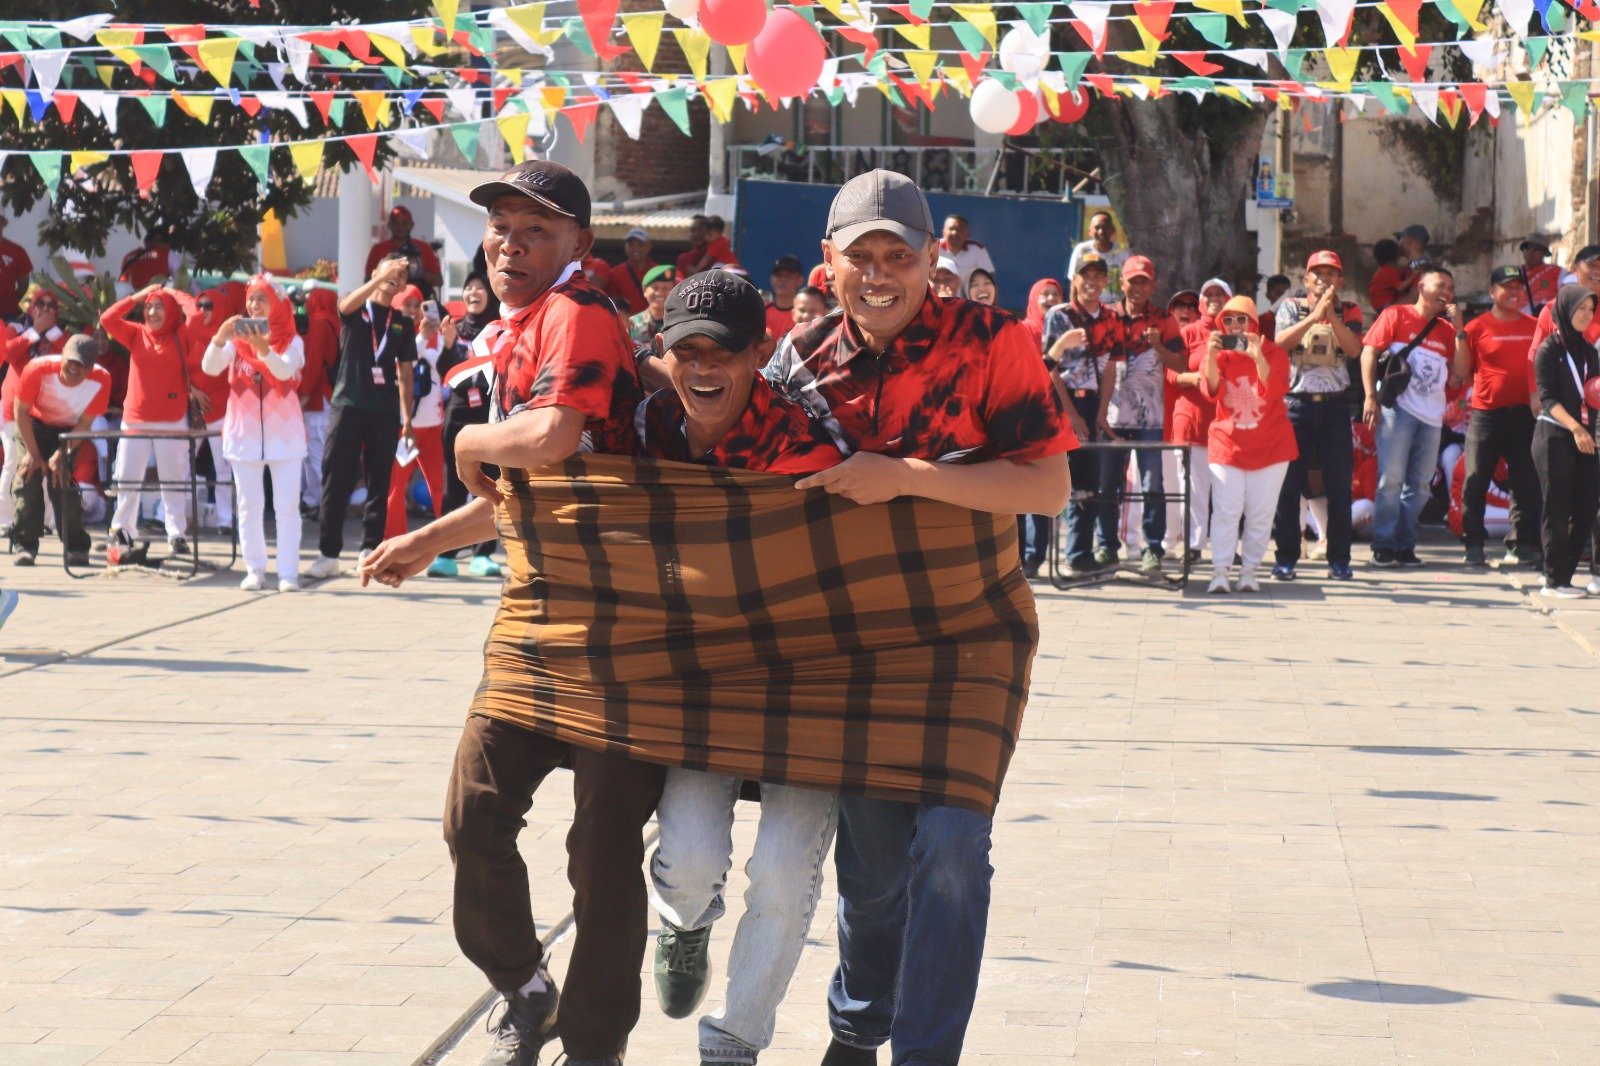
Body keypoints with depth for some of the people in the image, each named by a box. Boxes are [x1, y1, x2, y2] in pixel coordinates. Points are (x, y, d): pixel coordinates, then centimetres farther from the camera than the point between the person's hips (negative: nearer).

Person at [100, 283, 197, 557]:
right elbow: (107, 320, -7)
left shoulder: (182, 338, 0)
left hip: (173, 421, -2)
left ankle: (176, 534, 7)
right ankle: (122, 530, 15)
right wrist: (137, 297, -6)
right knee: (127, 478, 6)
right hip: (135, 419, 2)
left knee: (173, 480, 3)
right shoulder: (136, 334, 4)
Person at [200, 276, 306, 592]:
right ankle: (255, 569, 9)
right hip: (245, 432, 2)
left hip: (284, 433, -2)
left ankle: (289, 572, -2)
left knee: (287, 506, -3)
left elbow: (285, 370, -19)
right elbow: (210, 367, -10)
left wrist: (264, 349, -38)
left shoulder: (292, 341, 0)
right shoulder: (237, 338, 4)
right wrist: (220, 338, -29)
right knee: (249, 506, 4)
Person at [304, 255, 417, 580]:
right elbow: (349, 303, -20)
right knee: (336, 481, -4)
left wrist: (407, 415, 6)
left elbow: (404, 372, 13)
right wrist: (382, 276, -32)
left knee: (379, 483, 4)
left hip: (385, 410, 2)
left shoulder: (403, 324, 12)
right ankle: (328, 553, -2)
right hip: (348, 403, -2)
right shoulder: (355, 310, 5)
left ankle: (370, 549, 11)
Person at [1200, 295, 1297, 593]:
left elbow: (1275, 391, -17)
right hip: (1227, 443, 0)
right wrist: (1211, 356, -28)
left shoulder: (1273, 353, 1)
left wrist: (1258, 357, -30)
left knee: (1261, 513, 1)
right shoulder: (1217, 352, 3)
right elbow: (1211, 392, -14)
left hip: (1270, 444, 0)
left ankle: (1249, 571, 9)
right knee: (1226, 510, -10)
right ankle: (1220, 572, -10)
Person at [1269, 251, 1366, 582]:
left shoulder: (1348, 313, 10)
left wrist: (1331, 314, -14)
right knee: (1289, 482, -1)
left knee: (1339, 483, 0)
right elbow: (1280, 341, -11)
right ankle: (1285, 558, 5)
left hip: (1334, 405, 1)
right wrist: (1315, 314, -18)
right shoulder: (1291, 307, 7)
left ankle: (1339, 559, 7)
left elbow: (1354, 349, -7)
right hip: (1296, 402, -1)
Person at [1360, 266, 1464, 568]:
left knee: (1420, 483, 6)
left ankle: (1405, 545, 12)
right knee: (1391, 478, -7)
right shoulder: (1396, 315, 2)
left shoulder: (1446, 328, 15)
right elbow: (1368, 352, -4)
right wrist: (1371, 398, -13)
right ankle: (1383, 545, -3)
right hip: (1398, 408, -5)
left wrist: (1458, 328, 2)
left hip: (1431, 415, 5)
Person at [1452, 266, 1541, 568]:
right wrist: (1459, 335, -10)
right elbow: (1462, 373, -3)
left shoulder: (1534, 327, 11)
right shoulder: (1477, 328, 0)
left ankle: (1522, 544, 10)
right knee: (1476, 482, -1)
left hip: (1524, 415, 3)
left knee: (1527, 482, 3)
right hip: (1486, 415, -3)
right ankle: (1473, 546, 5)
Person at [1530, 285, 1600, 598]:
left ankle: (1563, 572, 12)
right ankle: (1554, 581, 2)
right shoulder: (1549, 349, -4)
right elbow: (1547, 398, -11)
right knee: (1558, 510, -4)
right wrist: (1574, 427, -24)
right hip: (1555, 436, -6)